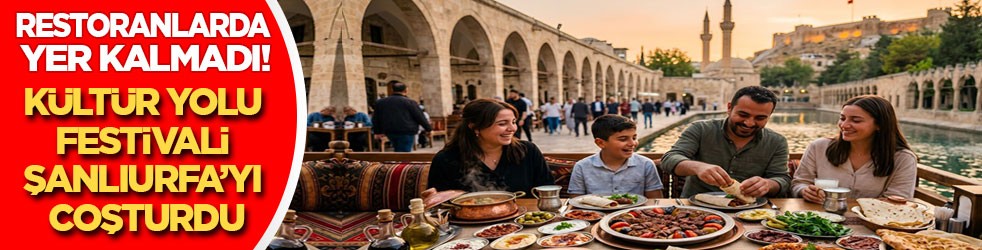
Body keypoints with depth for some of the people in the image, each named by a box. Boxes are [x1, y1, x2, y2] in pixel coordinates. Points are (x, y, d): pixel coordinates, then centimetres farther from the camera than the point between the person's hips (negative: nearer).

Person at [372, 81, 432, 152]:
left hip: (390, 133, 5)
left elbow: (375, 119, 16)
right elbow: (420, 117, -3)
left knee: (398, 151, 20)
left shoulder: (380, 102, 9)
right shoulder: (409, 102, -6)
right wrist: (429, 129, 8)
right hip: (406, 132, -5)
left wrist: (377, 132, 27)